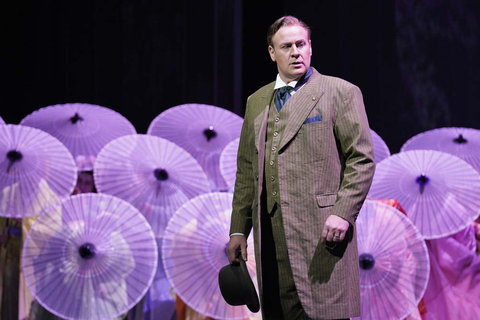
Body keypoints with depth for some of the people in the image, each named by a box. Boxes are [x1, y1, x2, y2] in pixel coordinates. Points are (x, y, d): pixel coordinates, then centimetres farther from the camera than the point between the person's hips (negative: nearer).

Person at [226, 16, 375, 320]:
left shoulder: (341, 93, 2)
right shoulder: (256, 102, 19)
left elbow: (362, 160, -3)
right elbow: (246, 170, 20)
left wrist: (343, 214, -14)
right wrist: (238, 229, 13)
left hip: (321, 230, -5)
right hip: (270, 234, 5)